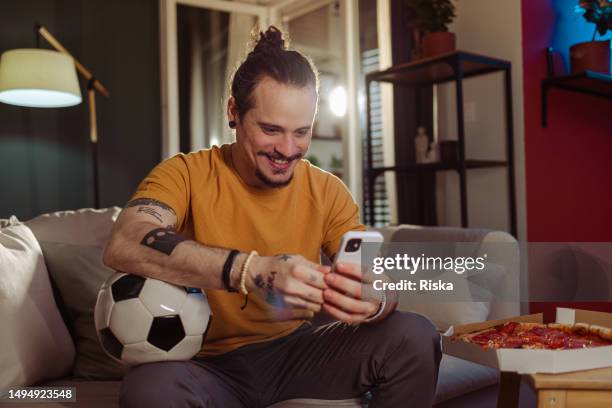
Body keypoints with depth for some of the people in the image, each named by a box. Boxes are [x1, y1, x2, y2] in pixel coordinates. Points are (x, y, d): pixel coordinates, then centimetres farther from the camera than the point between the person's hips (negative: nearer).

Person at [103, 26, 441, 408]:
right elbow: (123, 245, -31)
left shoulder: (327, 191, -2)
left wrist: (374, 301, -34)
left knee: (415, 337, -17)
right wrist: (251, 270, -44)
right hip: (209, 363, -3)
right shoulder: (187, 173, -12)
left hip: (294, 350, 3)